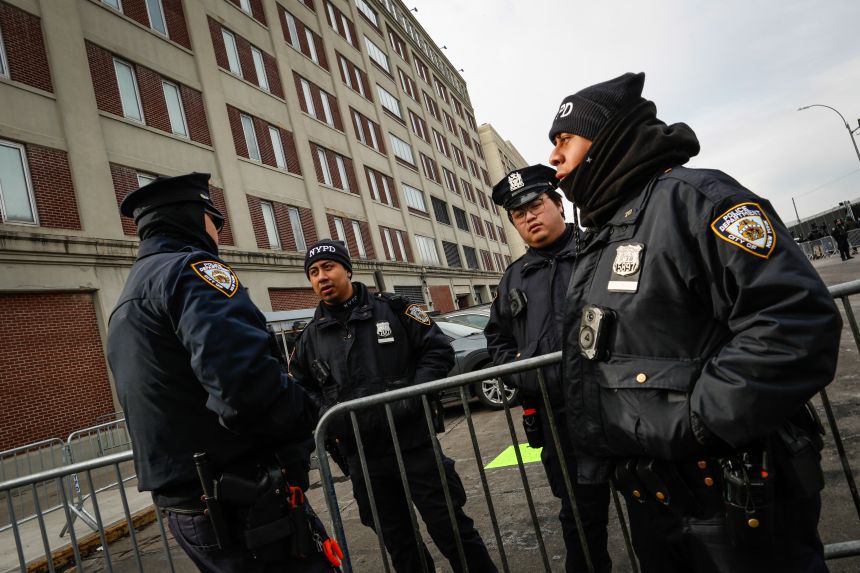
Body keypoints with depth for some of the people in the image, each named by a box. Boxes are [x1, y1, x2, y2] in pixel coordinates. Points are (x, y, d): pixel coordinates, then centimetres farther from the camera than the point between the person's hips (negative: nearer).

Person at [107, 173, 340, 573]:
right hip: (247, 508, -10)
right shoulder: (188, 268, -13)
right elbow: (248, 384, -30)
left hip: (187, 511, 10)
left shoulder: (127, 305, 19)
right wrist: (310, 415, -11)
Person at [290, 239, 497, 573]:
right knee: (398, 541, 17)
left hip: (414, 442, -3)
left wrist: (413, 398, -13)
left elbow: (438, 350, -2)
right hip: (362, 458, 3)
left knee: (450, 526, 6)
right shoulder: (310, 337, 7)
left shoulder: (392, 309, -2)